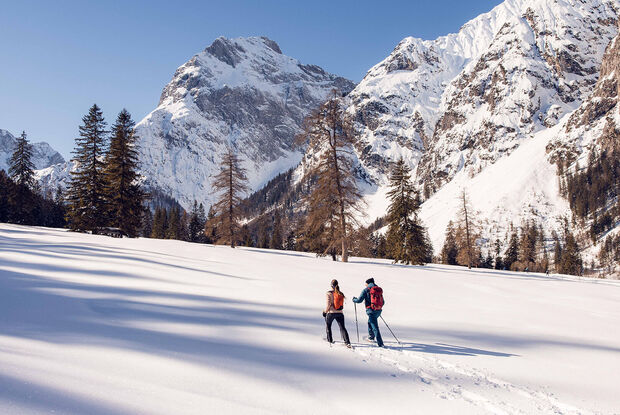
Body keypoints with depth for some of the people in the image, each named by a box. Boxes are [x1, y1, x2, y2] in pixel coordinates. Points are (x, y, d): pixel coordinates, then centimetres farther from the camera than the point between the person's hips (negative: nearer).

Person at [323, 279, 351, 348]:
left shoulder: (329, 293, -11)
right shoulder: (341, 294, 3)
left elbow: (328, 304, -12)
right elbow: (342, 304, 9)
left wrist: (325, 311, 2)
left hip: (331, 313, -3)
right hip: (340, 313, 3)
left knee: (328, 326, 22)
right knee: (342, 327, 1)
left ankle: (330, 340, 31)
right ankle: (347, 342, -12)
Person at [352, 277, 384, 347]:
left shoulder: (366, 290, -3)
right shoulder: (379, 290, 12)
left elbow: (359, 300, -5)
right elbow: (383, 302, 17)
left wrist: (354, 299, 16)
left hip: (371, 311, -6)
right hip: (378, 311, 6)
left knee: (375, 327, -5)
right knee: (370, 322, 29)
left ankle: (380, 343, -8)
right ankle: (371, 337, 40)